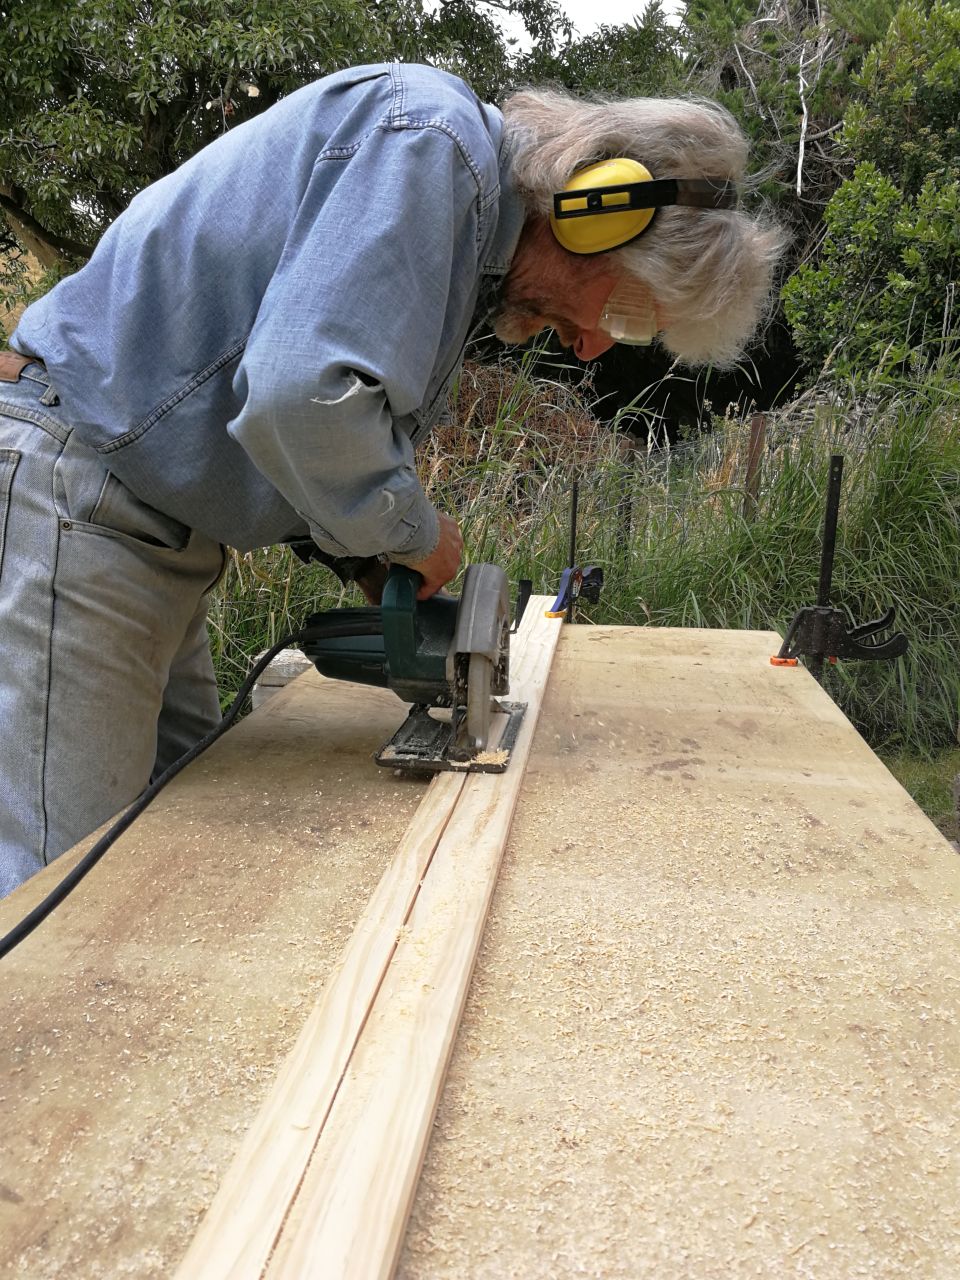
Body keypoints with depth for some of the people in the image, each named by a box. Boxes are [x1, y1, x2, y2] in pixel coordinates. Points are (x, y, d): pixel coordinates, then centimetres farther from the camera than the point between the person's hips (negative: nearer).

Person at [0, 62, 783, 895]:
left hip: (156, 526, 10)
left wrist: (388, 547, 5)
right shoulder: (429, 136, -18)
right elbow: (303, 394, -32)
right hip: (75, 481, -10)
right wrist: (412, 529, -14)